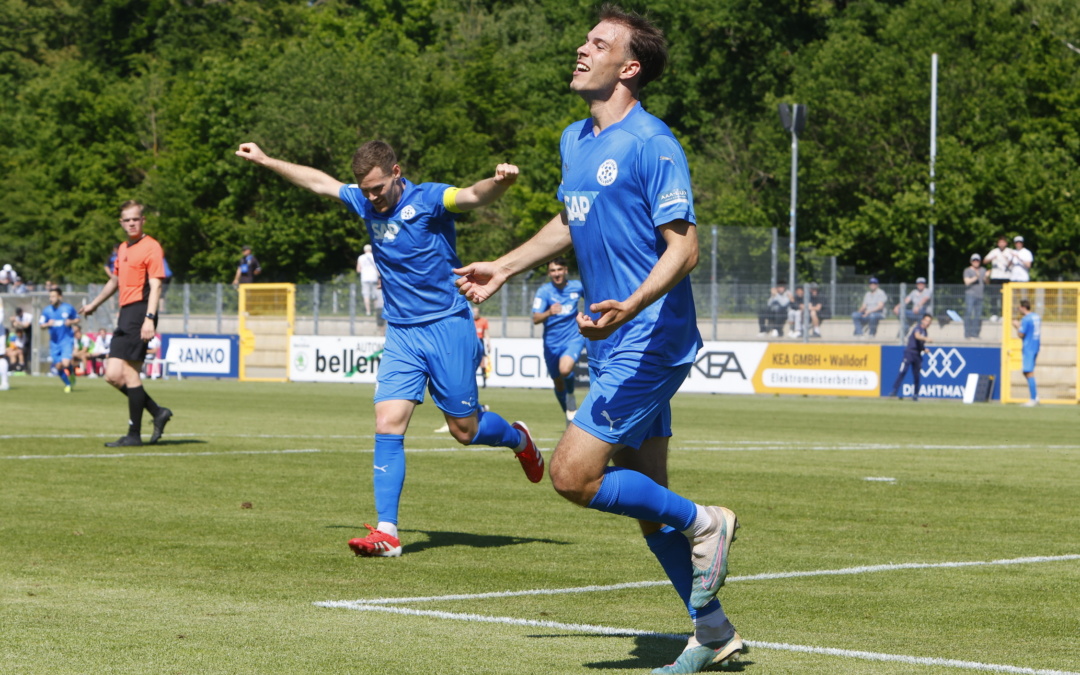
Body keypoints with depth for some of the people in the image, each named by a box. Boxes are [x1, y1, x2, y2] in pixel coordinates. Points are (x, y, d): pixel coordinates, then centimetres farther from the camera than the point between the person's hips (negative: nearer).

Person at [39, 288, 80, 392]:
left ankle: (71, 374, 15)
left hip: (67, 340, -3)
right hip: (54, 341, 3)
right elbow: (42, 325, 5)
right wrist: (48, 324, -16)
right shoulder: (46, 310, 0)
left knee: (65, 363, -20)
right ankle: (67, 384, 26)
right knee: (58, 366, 3)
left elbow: (77, 320, 10)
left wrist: (71, 322, -12)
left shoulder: (68, 308, -4)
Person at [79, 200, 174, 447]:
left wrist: (149, 319, -25)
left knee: (130, 373, -9)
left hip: (139, 313, -9)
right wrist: (93, 304, 45)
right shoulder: (123, 249, 19)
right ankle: (157, 412, 14)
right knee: (113, 376, 4)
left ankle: (134, 434, -3)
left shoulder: (151, 247, -7)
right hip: (125, 314, 9)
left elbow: (155, 286, -15)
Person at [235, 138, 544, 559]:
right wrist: (265, 161, 27)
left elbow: (474, 196, -32)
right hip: (401, 334, 5)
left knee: (465, 430, 3)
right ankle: (386, 532, -11)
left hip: (447, 327, -5)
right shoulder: (364, 202, 5)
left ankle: (518, 439, 38)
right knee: (388, 425, -10)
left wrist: (499, 183, -54)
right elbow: (318, 181, 20)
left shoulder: (428, 200, -13)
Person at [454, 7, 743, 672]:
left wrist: (628, 309, -33)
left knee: (573, 475, -15)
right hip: (614, 344, 9)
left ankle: (704, 523, 3)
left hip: (650, 339, -9)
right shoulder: (575, 141, 12)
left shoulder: (651, 144, -15)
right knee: (647, 502, 11)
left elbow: (683, 247, -20)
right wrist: (504, 268, 31)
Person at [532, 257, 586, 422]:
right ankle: (569, 415, 35)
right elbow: (536, 319, -21)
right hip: (552, 343, 1)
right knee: (558, 383, 12)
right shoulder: (544, 291, -10)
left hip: (574, 338, -1)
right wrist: (549, 313, -39)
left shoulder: (577, 286, -4)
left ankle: (571, 396, 2)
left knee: (565, 369, -29)